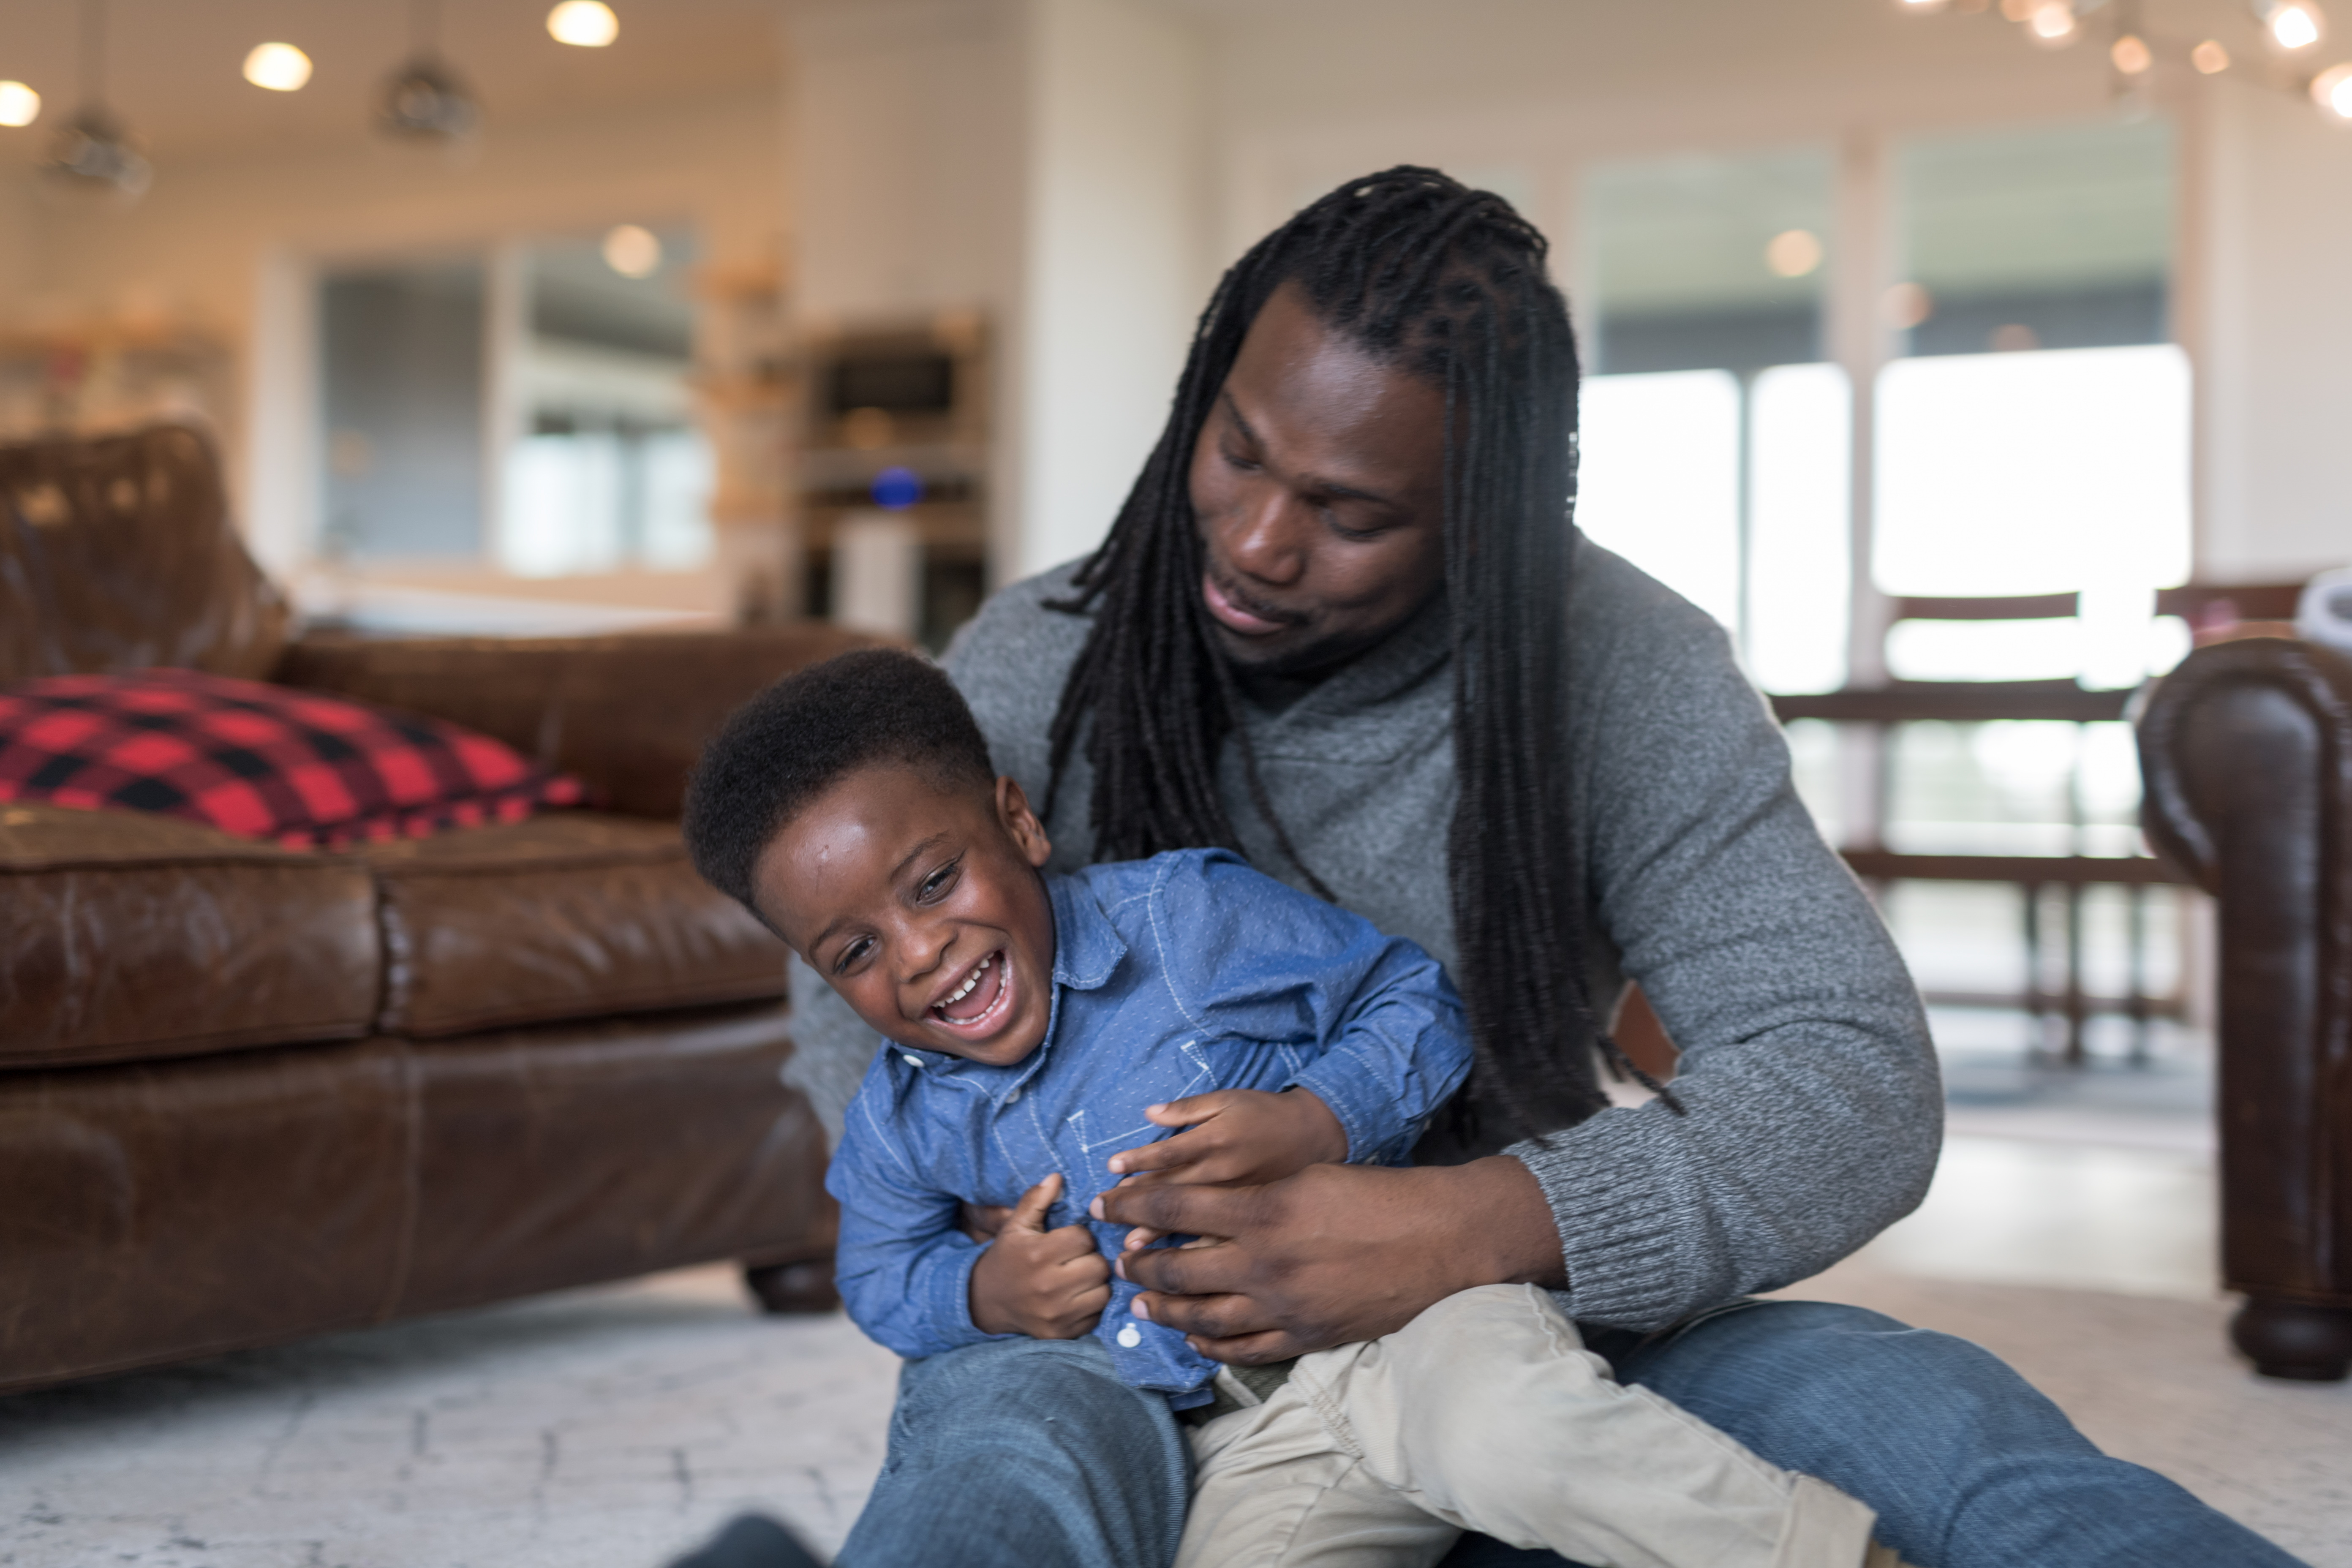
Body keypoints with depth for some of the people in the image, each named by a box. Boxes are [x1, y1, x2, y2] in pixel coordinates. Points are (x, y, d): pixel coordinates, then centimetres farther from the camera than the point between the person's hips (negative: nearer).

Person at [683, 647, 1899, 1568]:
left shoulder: (1187, 918, -6)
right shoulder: (901, 1120, 6)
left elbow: (1415, 999, 1)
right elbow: (878, 1274, 22)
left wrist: (1312, 1122, -18)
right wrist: (983, 1293, -1)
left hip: (1394, 1310, -4)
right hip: (1246, 1455, 5)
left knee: (1502, 1431, -39)